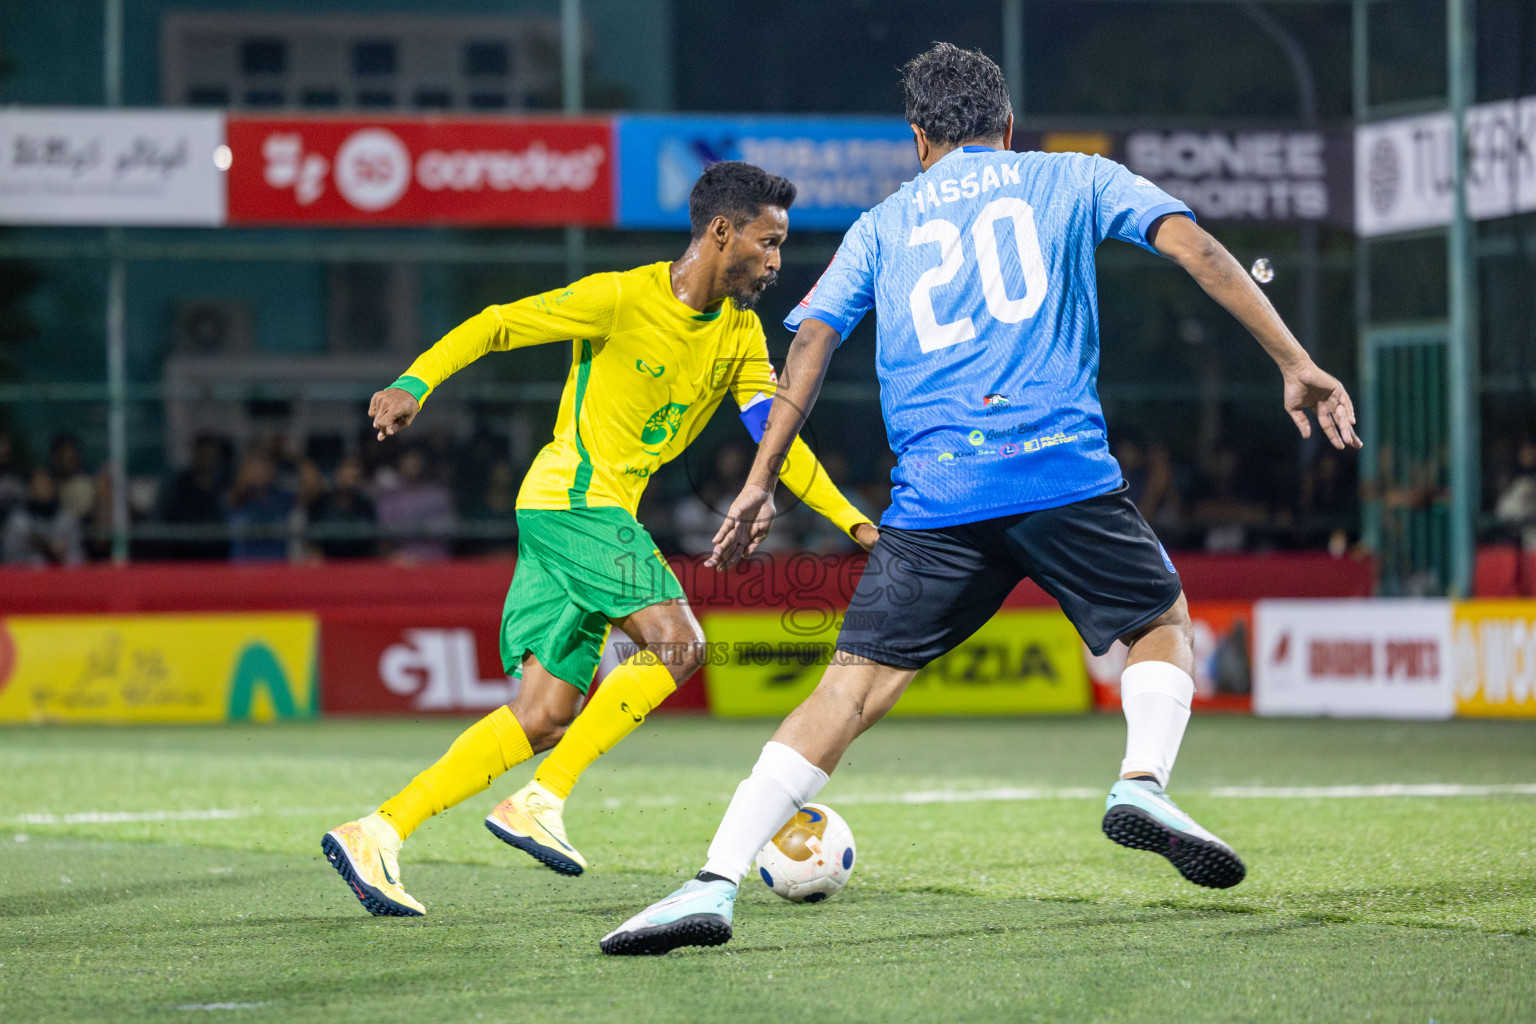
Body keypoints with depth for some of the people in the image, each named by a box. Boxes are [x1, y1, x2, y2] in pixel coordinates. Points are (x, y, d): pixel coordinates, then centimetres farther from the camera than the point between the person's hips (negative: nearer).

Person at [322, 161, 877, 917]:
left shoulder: (740, 335, 10)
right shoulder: (624, 298, -11)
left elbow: (779, 440, 8)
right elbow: (495, 325, -6)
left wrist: (854, 523, -2)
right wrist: (414, 384, -18)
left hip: (606, 514, 8)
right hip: (575, 499, -8)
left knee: (544, 720, 1)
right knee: (678, 642, -21)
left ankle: (376, 834, 0)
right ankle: (541, 802, -17)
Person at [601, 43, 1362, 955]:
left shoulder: (883, 224, 21)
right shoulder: (1071, 180, 18)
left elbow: (812, 339, 13)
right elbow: (1195, 247, 8)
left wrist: (760, 484, 15)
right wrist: (1296, 363, 7)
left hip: (934, 495, 1)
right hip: (1064, 470, -1)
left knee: (852, 687, -1)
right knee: (1163, 620, 22)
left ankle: (715, 884, -13)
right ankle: (1144, 784, -4)